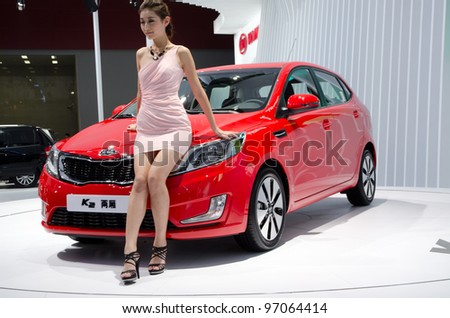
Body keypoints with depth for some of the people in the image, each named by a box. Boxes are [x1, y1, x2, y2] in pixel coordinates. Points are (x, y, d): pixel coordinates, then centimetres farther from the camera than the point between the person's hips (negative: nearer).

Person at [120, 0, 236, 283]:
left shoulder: (180, 53, 4)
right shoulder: (141, 55, 17)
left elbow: (198, 91, 7)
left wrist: (215, 127, 8)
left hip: (174, 127, -4)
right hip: (146, 128, 4)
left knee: (155, 178, -26)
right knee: (140, 182, -17)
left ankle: (160, 247, -14)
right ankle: (131, 253, -24)